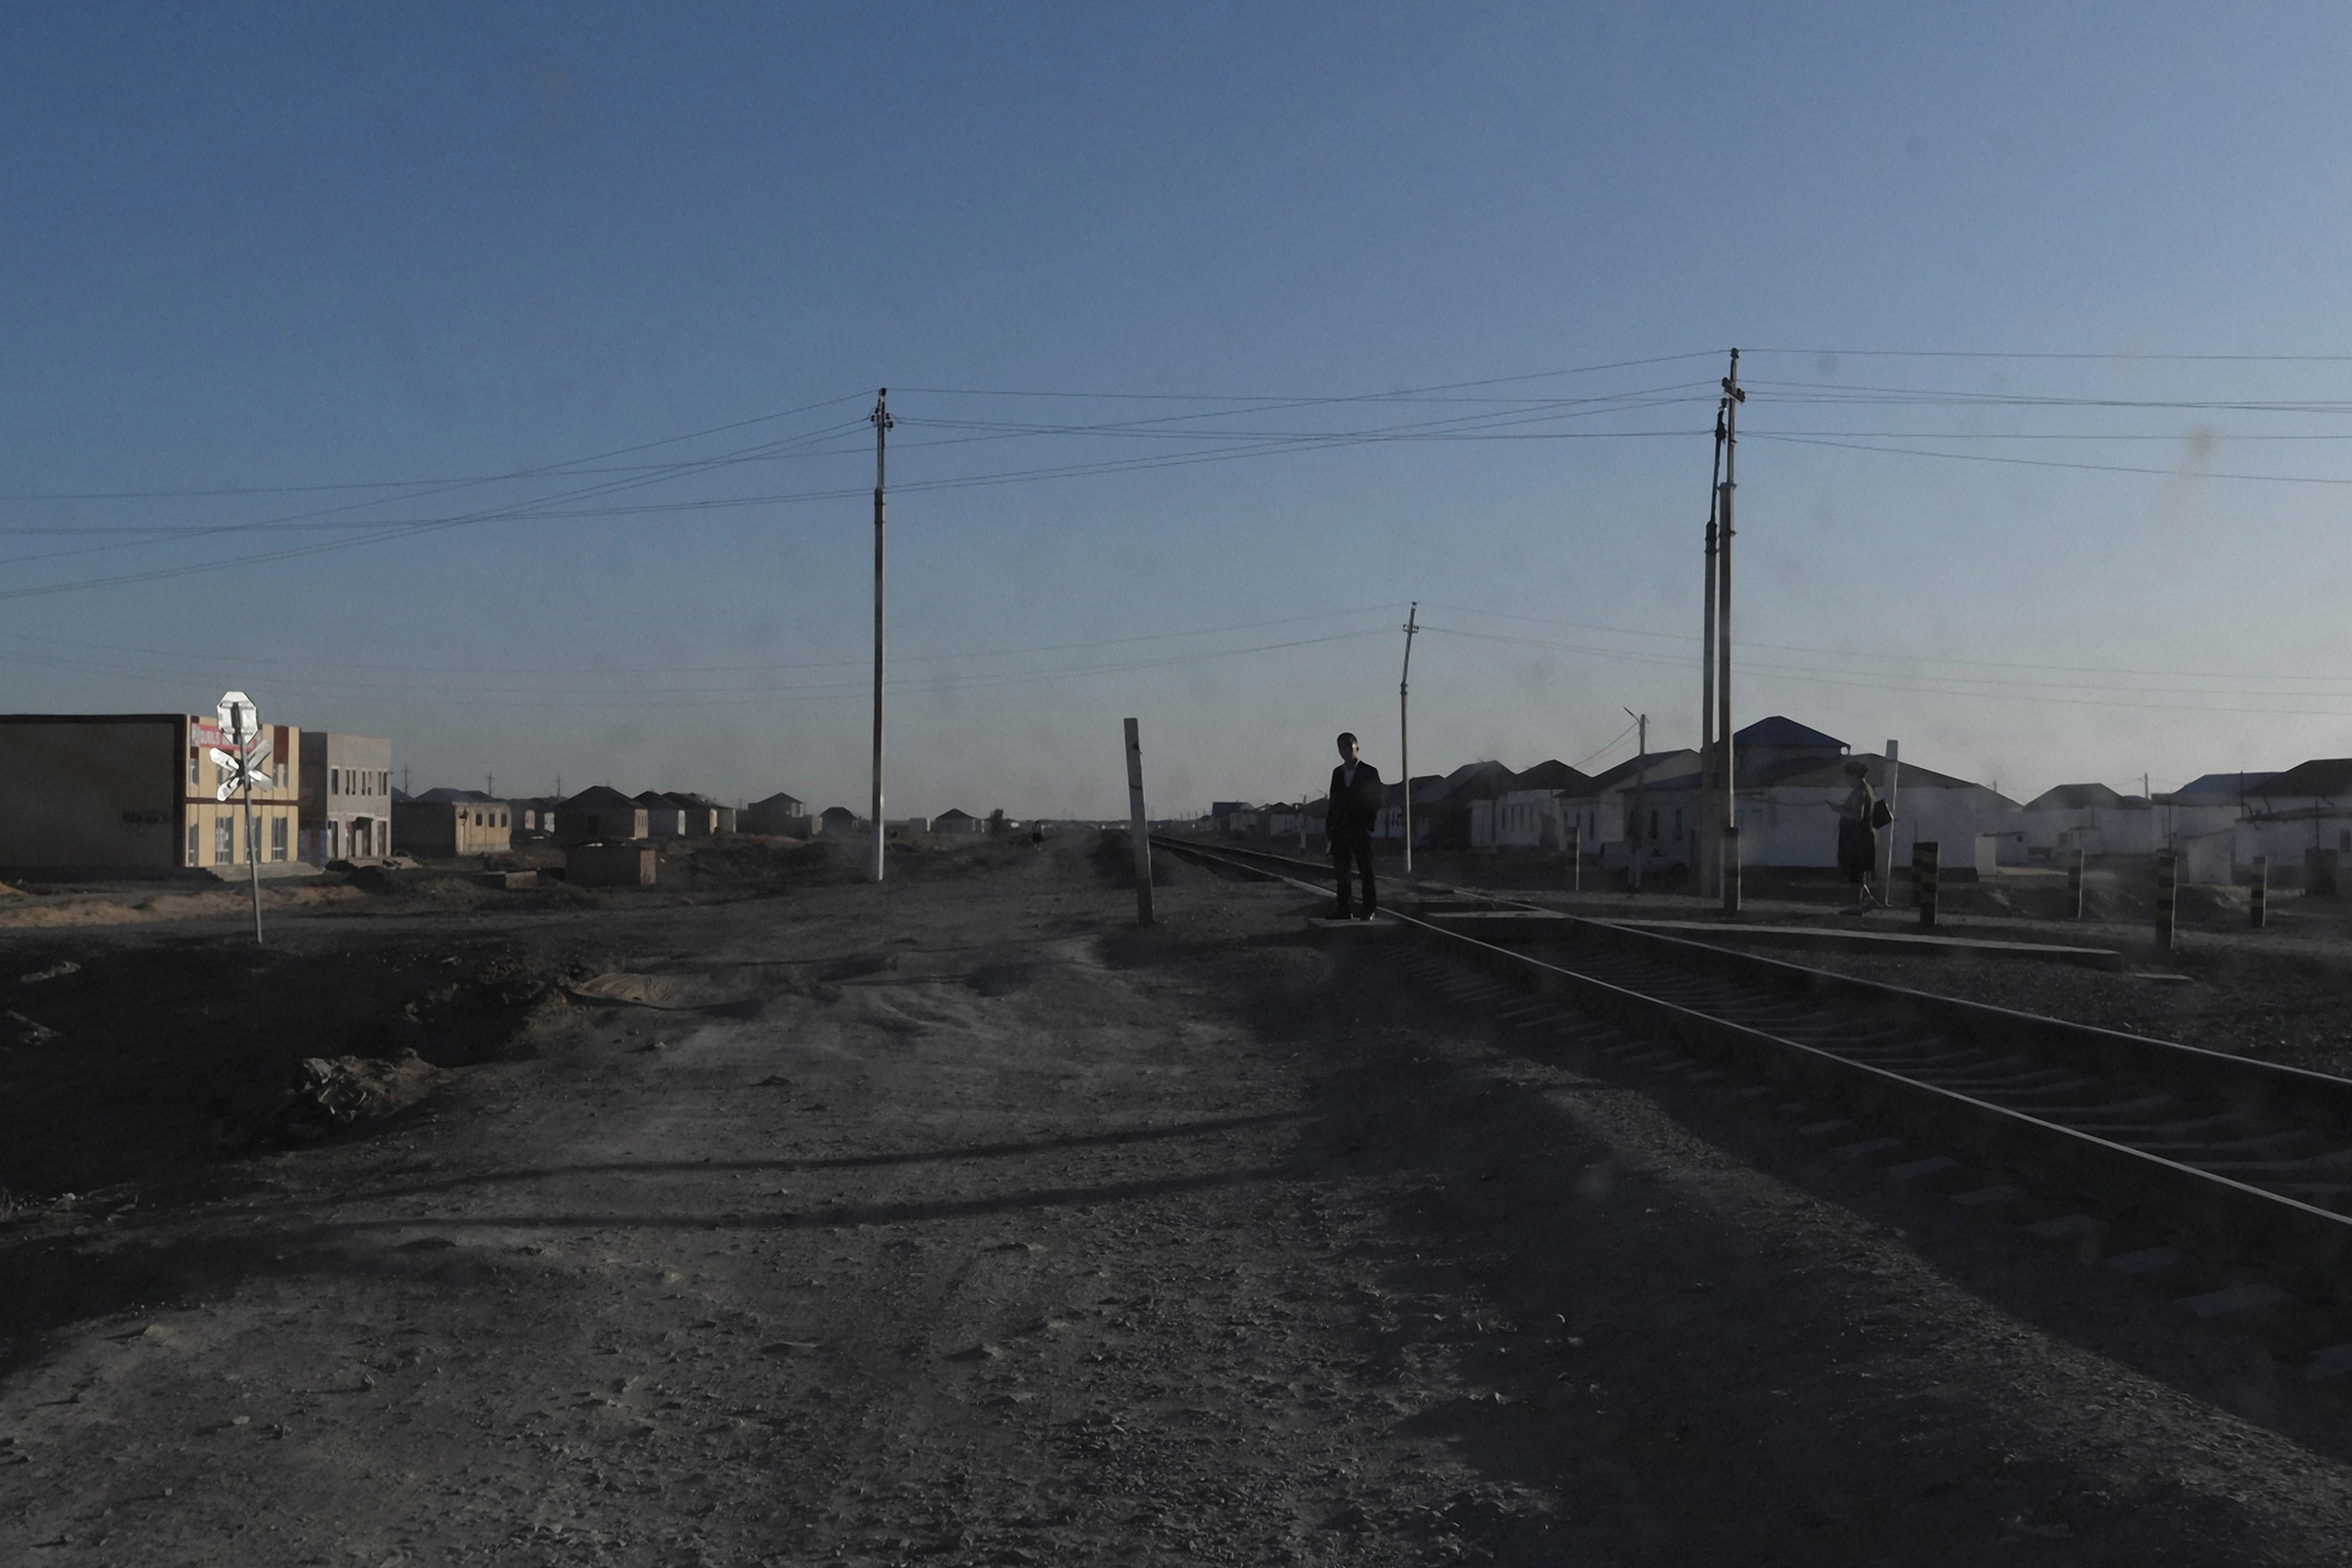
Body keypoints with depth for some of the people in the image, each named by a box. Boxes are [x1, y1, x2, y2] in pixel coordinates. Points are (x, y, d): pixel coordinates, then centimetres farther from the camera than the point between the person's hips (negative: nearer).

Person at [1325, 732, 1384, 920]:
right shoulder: (1337, 772, 14)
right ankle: (1343, 908, 6)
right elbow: (1333, 801, 14)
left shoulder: (1369, 772, 0)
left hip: (1360, 830, -4)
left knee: (1366, 870, -2)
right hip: (1339, 830, 4)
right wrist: (1329, 826, 6)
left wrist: (1367, 825, -11)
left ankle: (1370, 909, 1)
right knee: (1340, 871, 2)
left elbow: (1375, 802, -2)